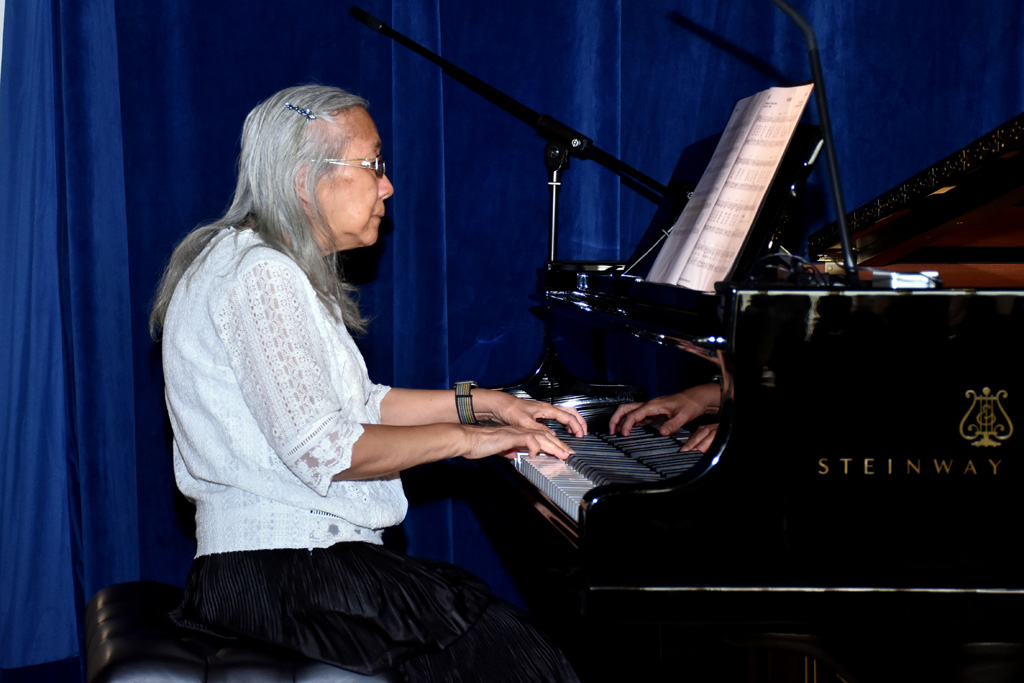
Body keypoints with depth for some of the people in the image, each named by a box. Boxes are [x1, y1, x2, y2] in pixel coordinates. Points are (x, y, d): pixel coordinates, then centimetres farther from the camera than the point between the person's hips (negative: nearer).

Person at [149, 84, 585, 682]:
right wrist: (466, 439, -13)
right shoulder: (259, 274, -16)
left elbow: (357, 405, 22)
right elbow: (321, 449, -22)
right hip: (281, 574, -10)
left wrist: (482, 403, 14)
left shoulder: (280, 269, 18)